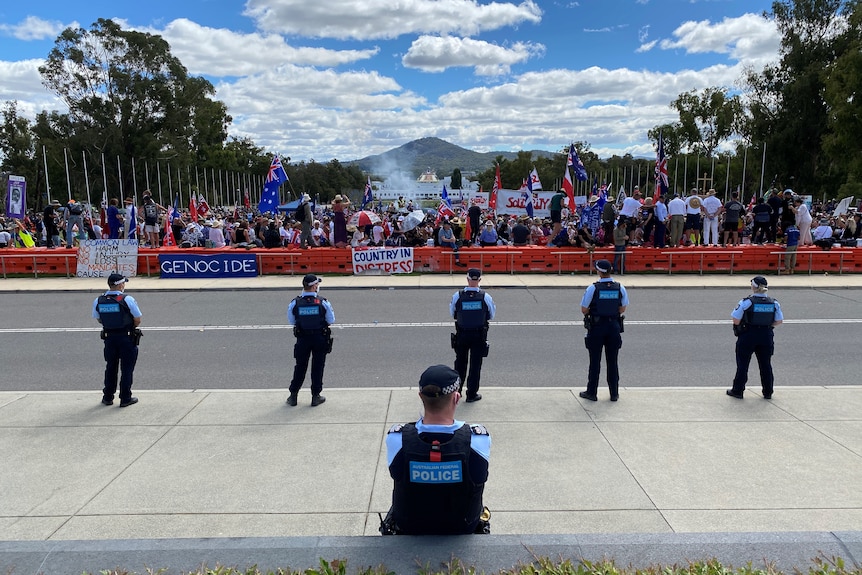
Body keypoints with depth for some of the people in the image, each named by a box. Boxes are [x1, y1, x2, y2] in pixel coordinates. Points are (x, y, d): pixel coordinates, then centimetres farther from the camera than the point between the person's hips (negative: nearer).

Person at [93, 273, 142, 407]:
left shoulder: (98, 301, -2)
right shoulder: (127, 299, -16)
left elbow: (98, 319, 9)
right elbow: (137, 320, -12)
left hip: (109, 337, 4)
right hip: (127, 338, -4)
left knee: (110, 368, 18)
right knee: (127, 368, 6)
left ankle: (108, 397, 26)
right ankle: (125, 398, 10)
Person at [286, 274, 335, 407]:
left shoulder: (295, 303, -8)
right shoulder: (323, 303, -11)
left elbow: (291, 321, 0)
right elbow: (331, 321, -4)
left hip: (302, 338, 2)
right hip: (320, 338, -1)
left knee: (300, 366, 14)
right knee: (317, 367, 9)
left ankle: (293, 396, 19)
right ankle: (316, 396, 14)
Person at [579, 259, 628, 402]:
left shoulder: (593, 288, -15)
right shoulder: (620, 288, -3)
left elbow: (584, 310, -10)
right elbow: (623, 308, 6)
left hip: (596, 327, -3)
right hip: (614, 326, 3)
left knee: (595, 361, 6)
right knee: (612, 361, 12)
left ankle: (592, 392, 13)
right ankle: (614, 393, 18)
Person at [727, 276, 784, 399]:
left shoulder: (746, 302, -15)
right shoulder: (774, 303, -1)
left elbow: (736, 320, -16)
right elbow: (779, 321, 2)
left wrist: (741, 326, 4)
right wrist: (767, 325, 13)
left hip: (748, 336, -4)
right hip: (766, 336, 4)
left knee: (742, 364, 7)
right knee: (766, 365, 14)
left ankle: (737, 390, 14)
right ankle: (768, 392, 22)